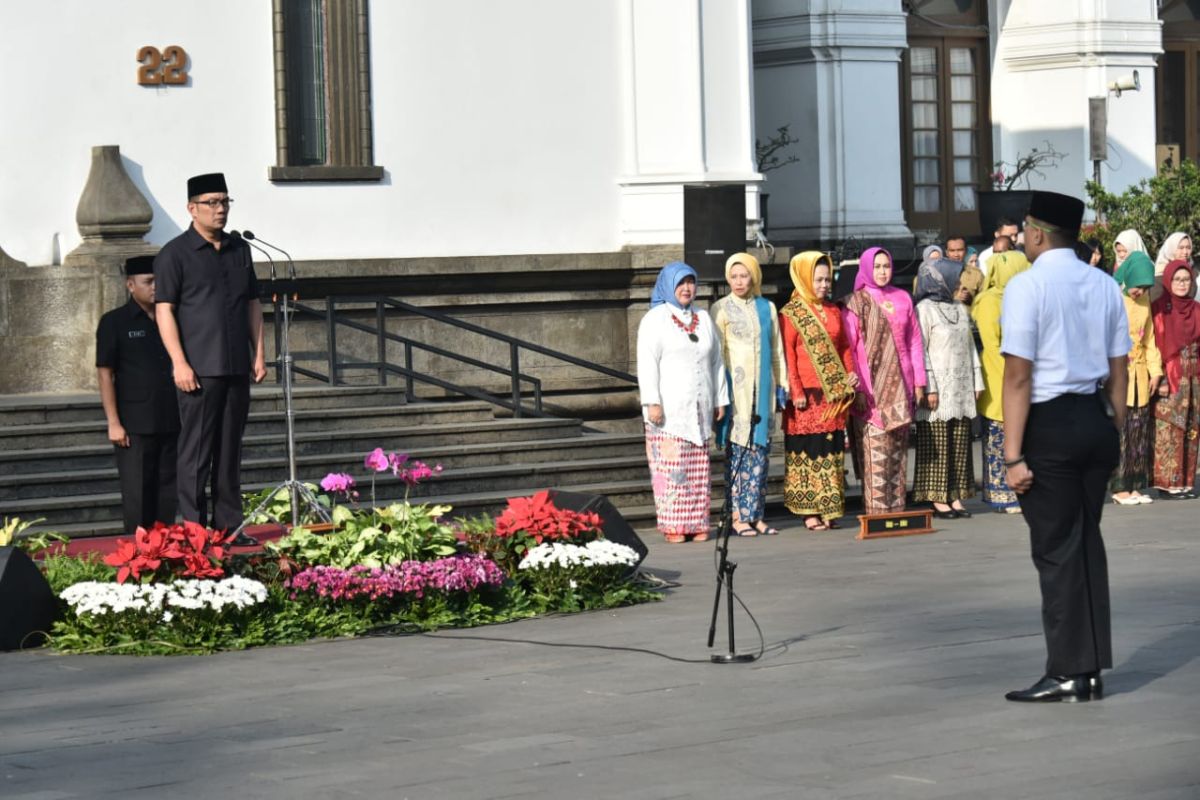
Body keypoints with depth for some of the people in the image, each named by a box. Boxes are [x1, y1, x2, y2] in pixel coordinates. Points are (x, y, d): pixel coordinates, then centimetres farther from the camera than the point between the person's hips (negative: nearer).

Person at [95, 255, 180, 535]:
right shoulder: (114, 322, 0)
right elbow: (105, 374, -4)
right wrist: (113, 423, -11)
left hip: (171, 424, 4)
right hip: (134, 427, -4)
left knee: (167, 495, 6)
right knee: (137, 496, -5)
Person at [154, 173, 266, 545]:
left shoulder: (239, 250, 15)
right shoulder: (175, 253, -4)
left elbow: (253, 304, 19)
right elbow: (164, 309, -8)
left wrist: (258, 353, 11)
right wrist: (179, 362, -15)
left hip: (237, 368, 6)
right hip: (198, 370, -6)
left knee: (230, 450, 10)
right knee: (195, 451, -5)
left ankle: (229, 525, 15)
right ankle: (193, 528, -3)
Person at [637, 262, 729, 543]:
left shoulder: (704, 319, 17)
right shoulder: (655, 320, -1)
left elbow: (716, 361, 20)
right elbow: (647, 364, -8)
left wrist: (720, 399, 15)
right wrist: (652, 402, -16)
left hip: (699, 409, 5)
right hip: (668, 409, -5)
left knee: (699, 468, 3)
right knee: (671, 467, -9)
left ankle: (697, 523, 7)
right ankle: (672, 526, -7)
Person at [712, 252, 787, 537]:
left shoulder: (767, 308, 12)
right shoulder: (721, 309, 2)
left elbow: (776, 351, 15)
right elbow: (716, 353, -2)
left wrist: (781, 385, 9)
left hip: (761, 388, 4)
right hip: (735, 387, -4)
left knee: (759, 451, 2)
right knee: (736, 449, -5)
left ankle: (755, 515, 6)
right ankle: (737, 516, -3)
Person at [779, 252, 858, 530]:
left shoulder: (833, 312, 15)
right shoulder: (790, 315, -3)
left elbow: (844, 346, 20)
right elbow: (788, 356, -7)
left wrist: (850, 374, 3)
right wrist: (796, 392, -14)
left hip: (835, 393, 6)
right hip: (807, 395, -6)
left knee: (833, 451, 5)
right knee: (808, 451, -4)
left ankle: (829, 510, 9)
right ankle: (809, 512, 1)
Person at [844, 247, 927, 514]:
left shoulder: (902, 299, 12)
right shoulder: (856, 302, 0)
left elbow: (914, 341, 13)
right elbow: (849, 347, -4)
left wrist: (919, 380, 7)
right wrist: (855, 387, -12)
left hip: (899, 385, 4)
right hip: (871, 387, -4)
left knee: (899, 448, 5)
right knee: (875, 449, -9)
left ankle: (897, 507, 9)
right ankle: (876, 510, -9)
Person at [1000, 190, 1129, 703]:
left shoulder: (1027, 286, -10)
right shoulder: (1105, 286, 9)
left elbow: (1018, 377, -14)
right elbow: (1119, 373, 11)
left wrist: (1014, 455, -15)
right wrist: (1116, 437, 18)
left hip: (1049, 425, -6)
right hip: (1095, 420, 6)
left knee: (1056, 549, -1)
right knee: (1088, 541, 12)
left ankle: (1067, 674, 0)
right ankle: (1092, 671, 15)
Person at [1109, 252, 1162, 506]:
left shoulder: (1144, 300, 11)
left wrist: (1155, 370, 11)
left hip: (1139, 376, 6)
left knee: (1140, 433, 6)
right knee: (1119, 433, -6)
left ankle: (1135, 485, 11)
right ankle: (1120, 487, -1)